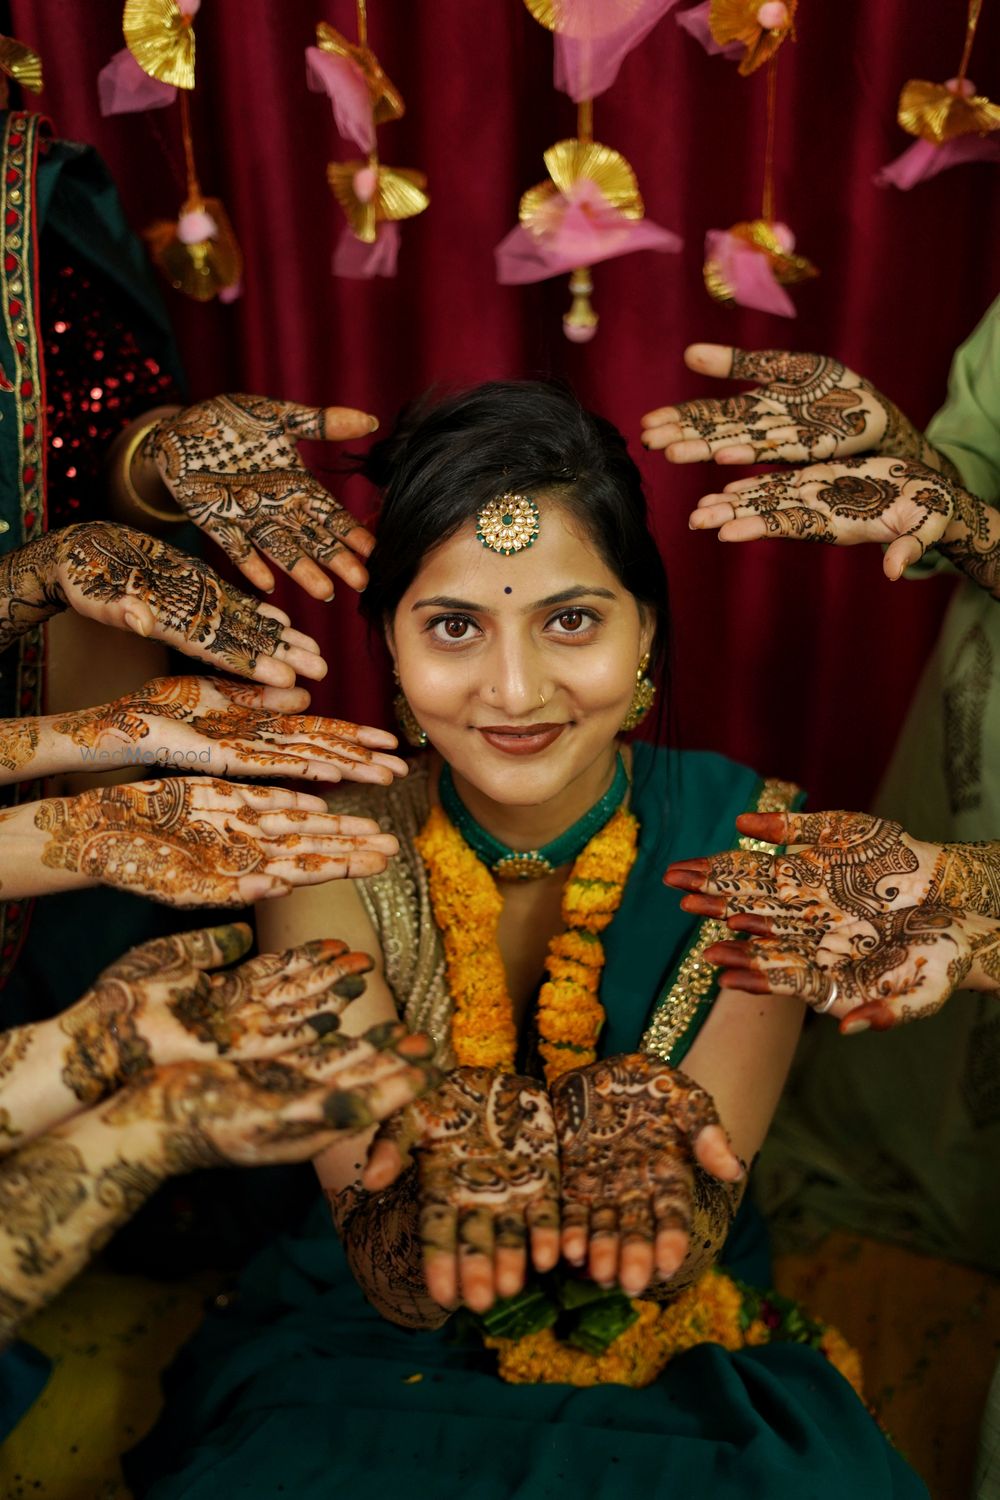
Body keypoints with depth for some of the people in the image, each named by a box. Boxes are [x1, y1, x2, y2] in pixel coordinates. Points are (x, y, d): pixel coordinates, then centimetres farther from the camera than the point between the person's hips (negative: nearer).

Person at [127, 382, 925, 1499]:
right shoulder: (334, 852, -14)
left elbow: (680, 1259, -14)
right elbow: (389, 1282, -17)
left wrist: (633, 1147, -36)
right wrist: (458, 1178, -38)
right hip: (371, 1352, 0)